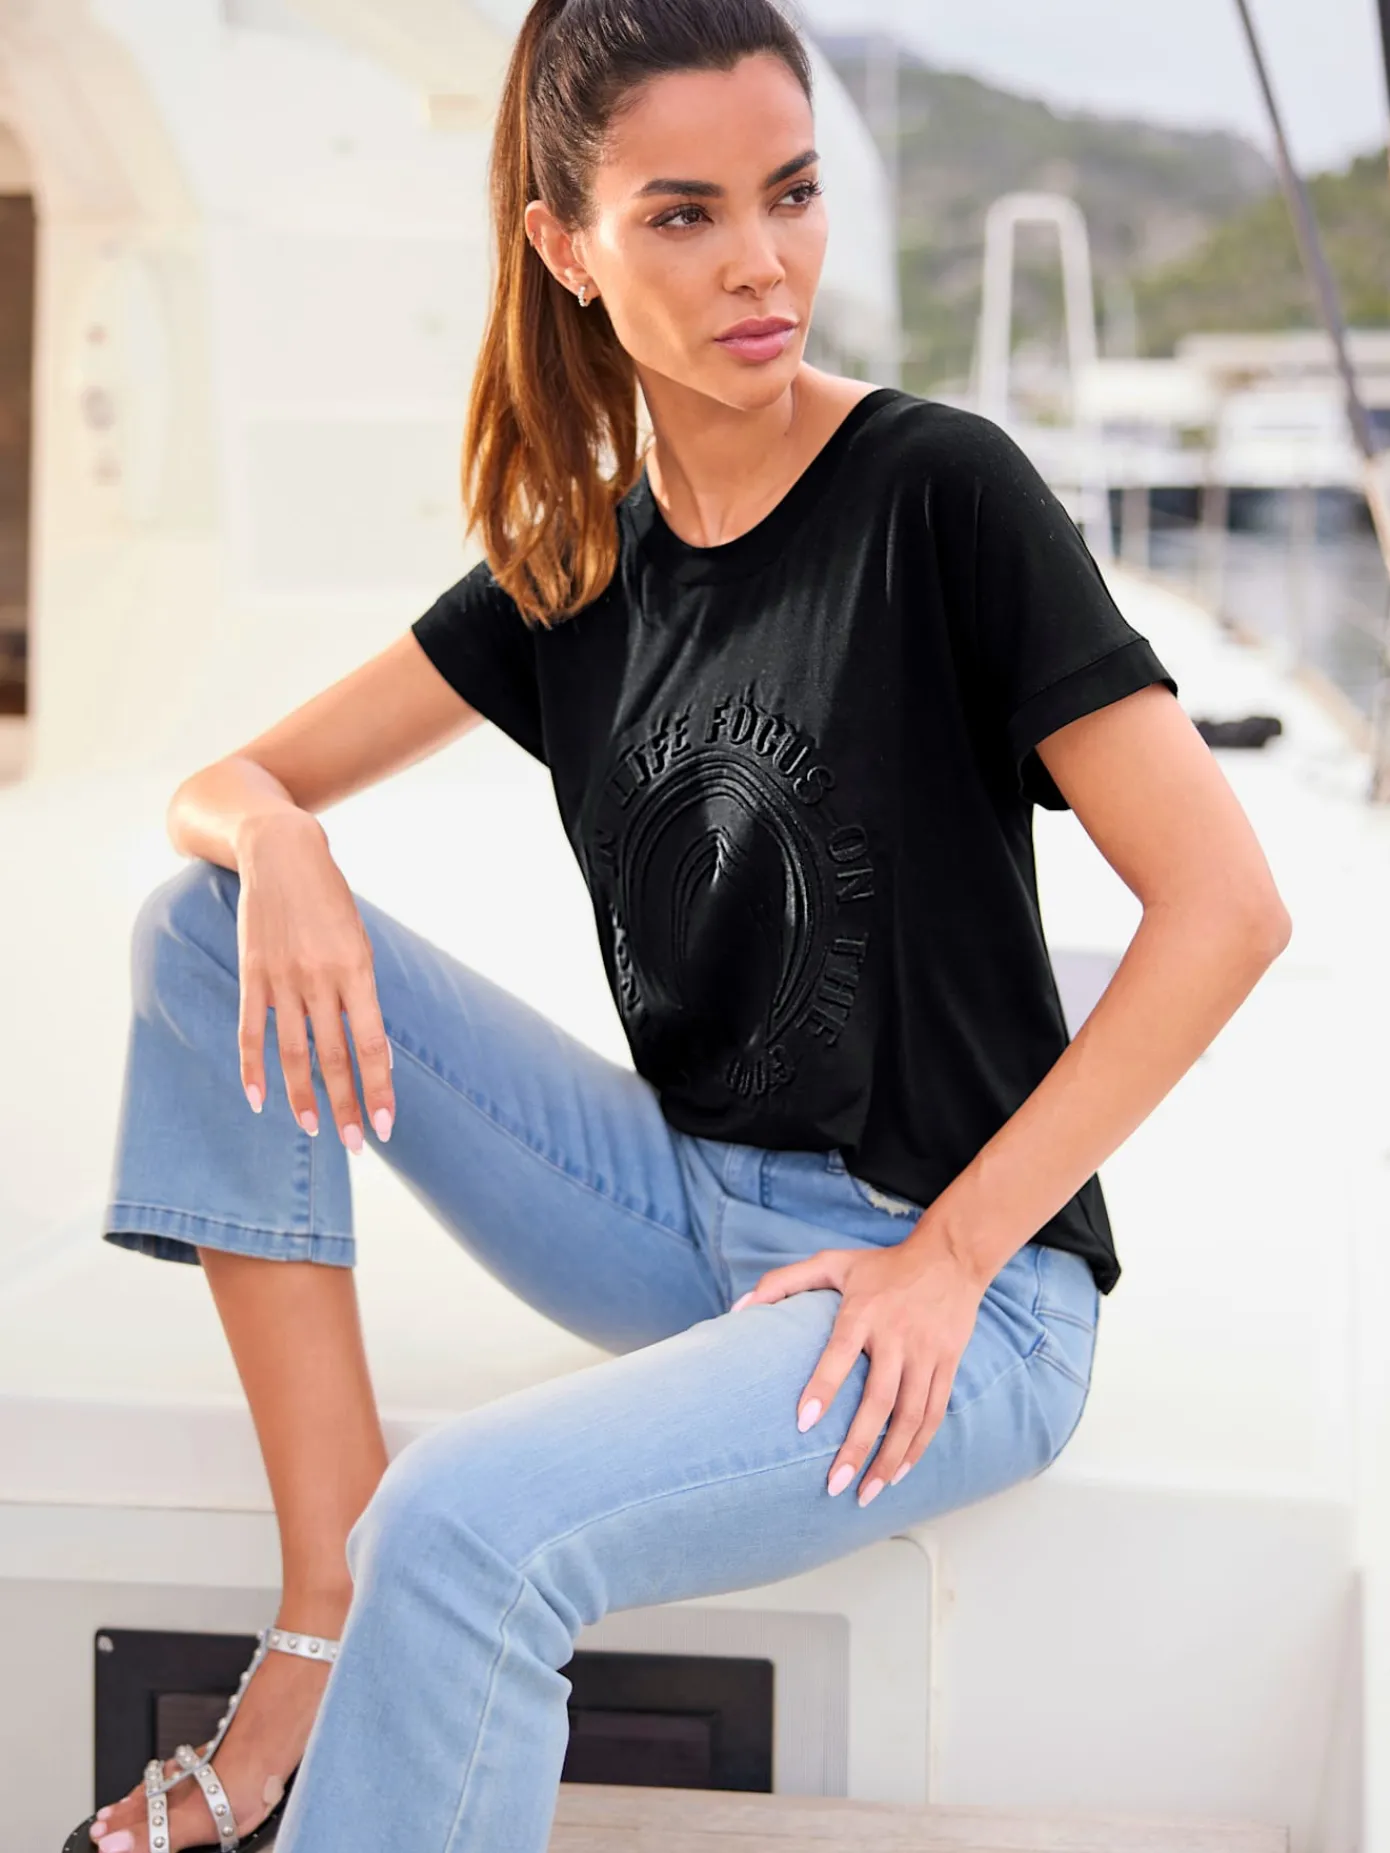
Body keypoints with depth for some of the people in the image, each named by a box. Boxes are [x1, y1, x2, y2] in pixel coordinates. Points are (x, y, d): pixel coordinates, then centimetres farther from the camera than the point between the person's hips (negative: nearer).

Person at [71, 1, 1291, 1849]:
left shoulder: (941, 490, -11)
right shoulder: (574, 564, 6)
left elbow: (1223, 906, -15)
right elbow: (226, 782, 10)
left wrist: (950, 1255, -16)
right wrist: (275, 849, -16)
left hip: (946, 1297, -6)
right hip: (686, 1213, 7)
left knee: (467, 1524, -33)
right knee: (212, 927, -5)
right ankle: (329, 1616, -9)